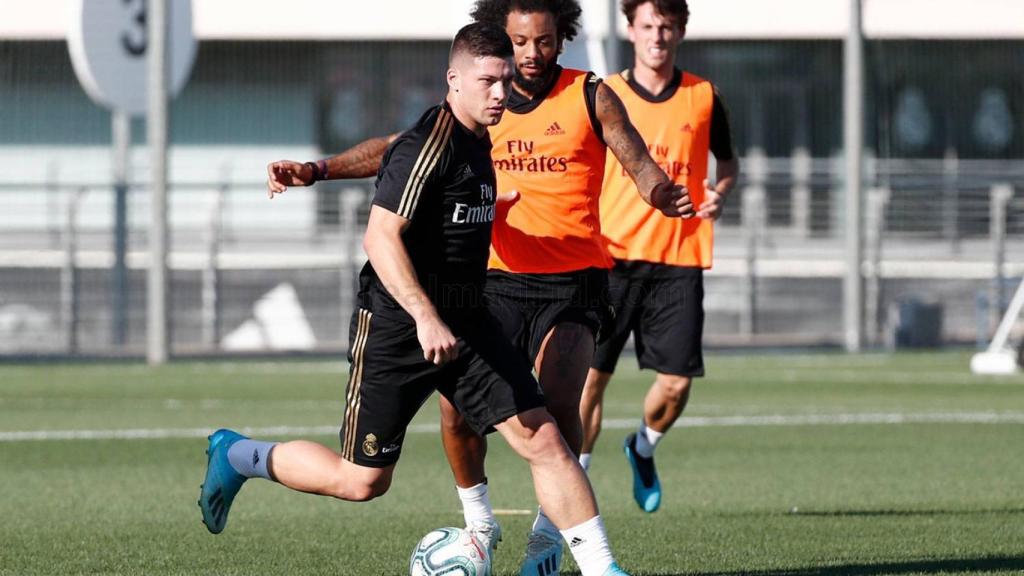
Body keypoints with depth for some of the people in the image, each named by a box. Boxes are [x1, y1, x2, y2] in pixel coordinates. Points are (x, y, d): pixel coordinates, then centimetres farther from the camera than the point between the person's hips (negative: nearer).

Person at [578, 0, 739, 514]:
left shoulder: (703, 97, 7)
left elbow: (727, 160, 22)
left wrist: (720, 191, 0)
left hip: (679, 260, 1)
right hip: (613, 256, -1)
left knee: (677, 380, -3)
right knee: (590, 373, -8)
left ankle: (643, 448, 27)